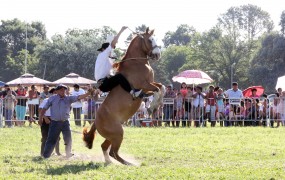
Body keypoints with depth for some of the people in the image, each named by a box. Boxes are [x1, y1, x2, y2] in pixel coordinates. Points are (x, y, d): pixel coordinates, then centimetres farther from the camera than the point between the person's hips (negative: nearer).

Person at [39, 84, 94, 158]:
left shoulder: (68, 98, 4)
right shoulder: (52, 99, 1)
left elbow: (79, 97, -9)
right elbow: (44, 109, 7)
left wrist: (88, 93, -24)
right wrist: (40, 119, 3)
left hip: (65, 122, 2)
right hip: (55, 122, -2)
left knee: (68, 140, 4)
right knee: (51, 140, -1)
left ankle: (68, 155, 21)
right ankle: (45, 156, 5)